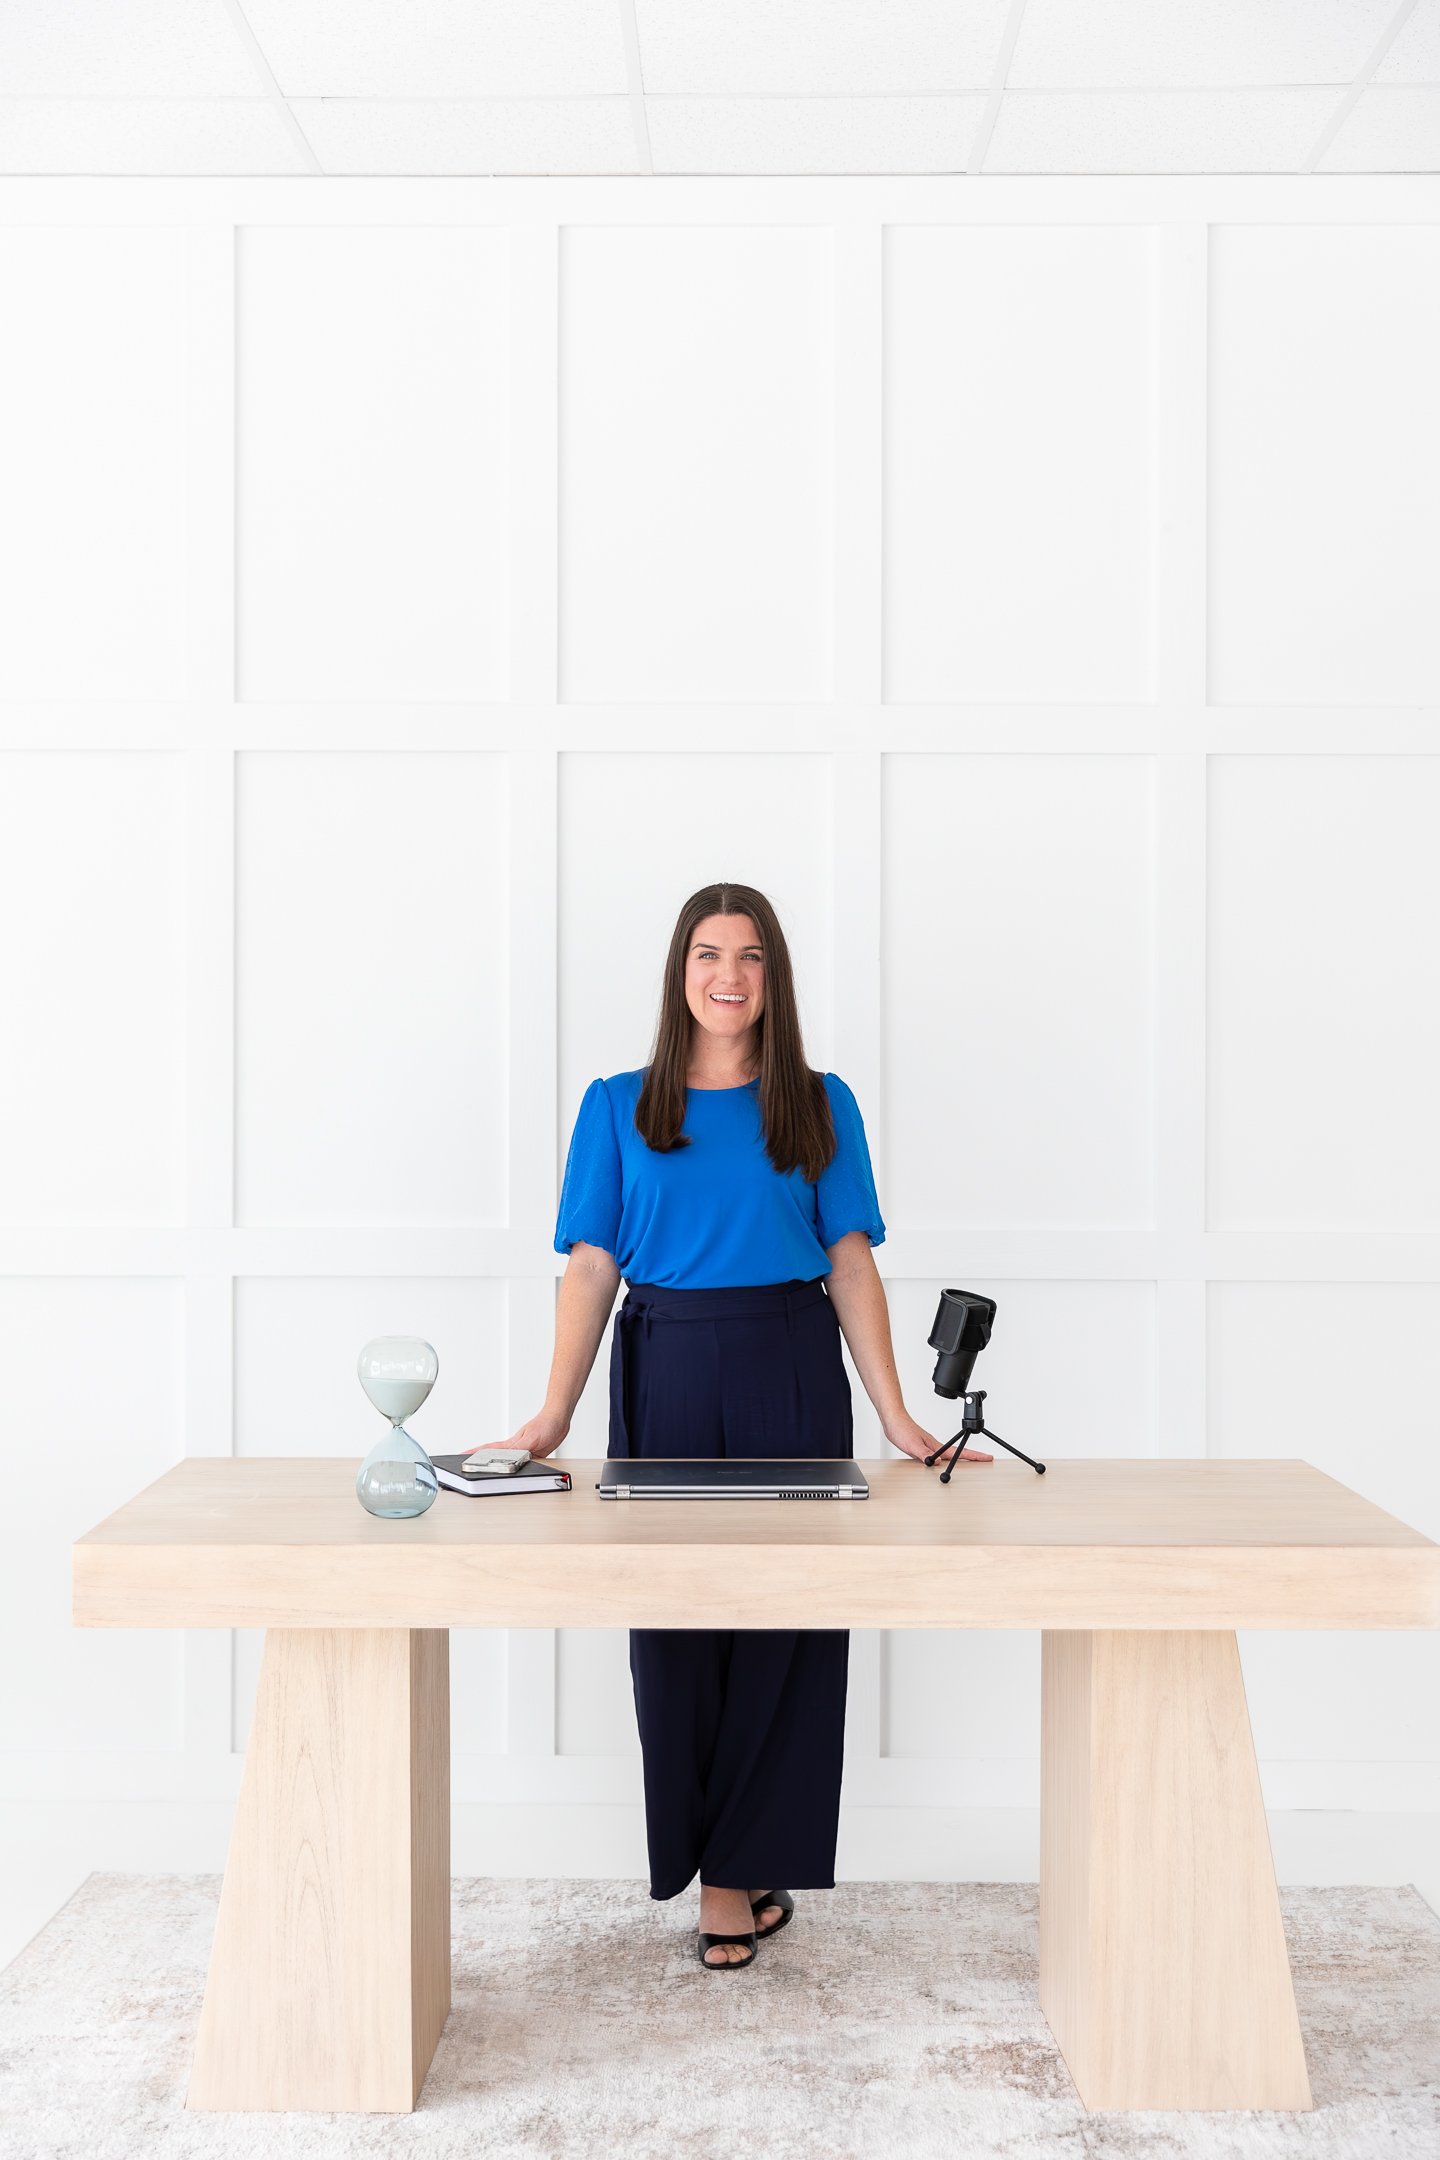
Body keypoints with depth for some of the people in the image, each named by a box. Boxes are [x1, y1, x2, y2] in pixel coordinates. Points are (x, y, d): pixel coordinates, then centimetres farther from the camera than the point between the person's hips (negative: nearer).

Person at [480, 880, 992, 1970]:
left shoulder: (821, 1106, 7)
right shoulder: (618, 1107, 7)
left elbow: (851, 1266, 4)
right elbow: (592, 1268, 3)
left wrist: (897, 1418, -4)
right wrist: (554, 1415, -8)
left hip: (791, 1376, 0)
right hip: (667, 1373, 0)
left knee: (785, 1618, 0)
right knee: (676, 1625, 3)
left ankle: (736, 1876, 12)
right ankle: (740, 1875, 17)